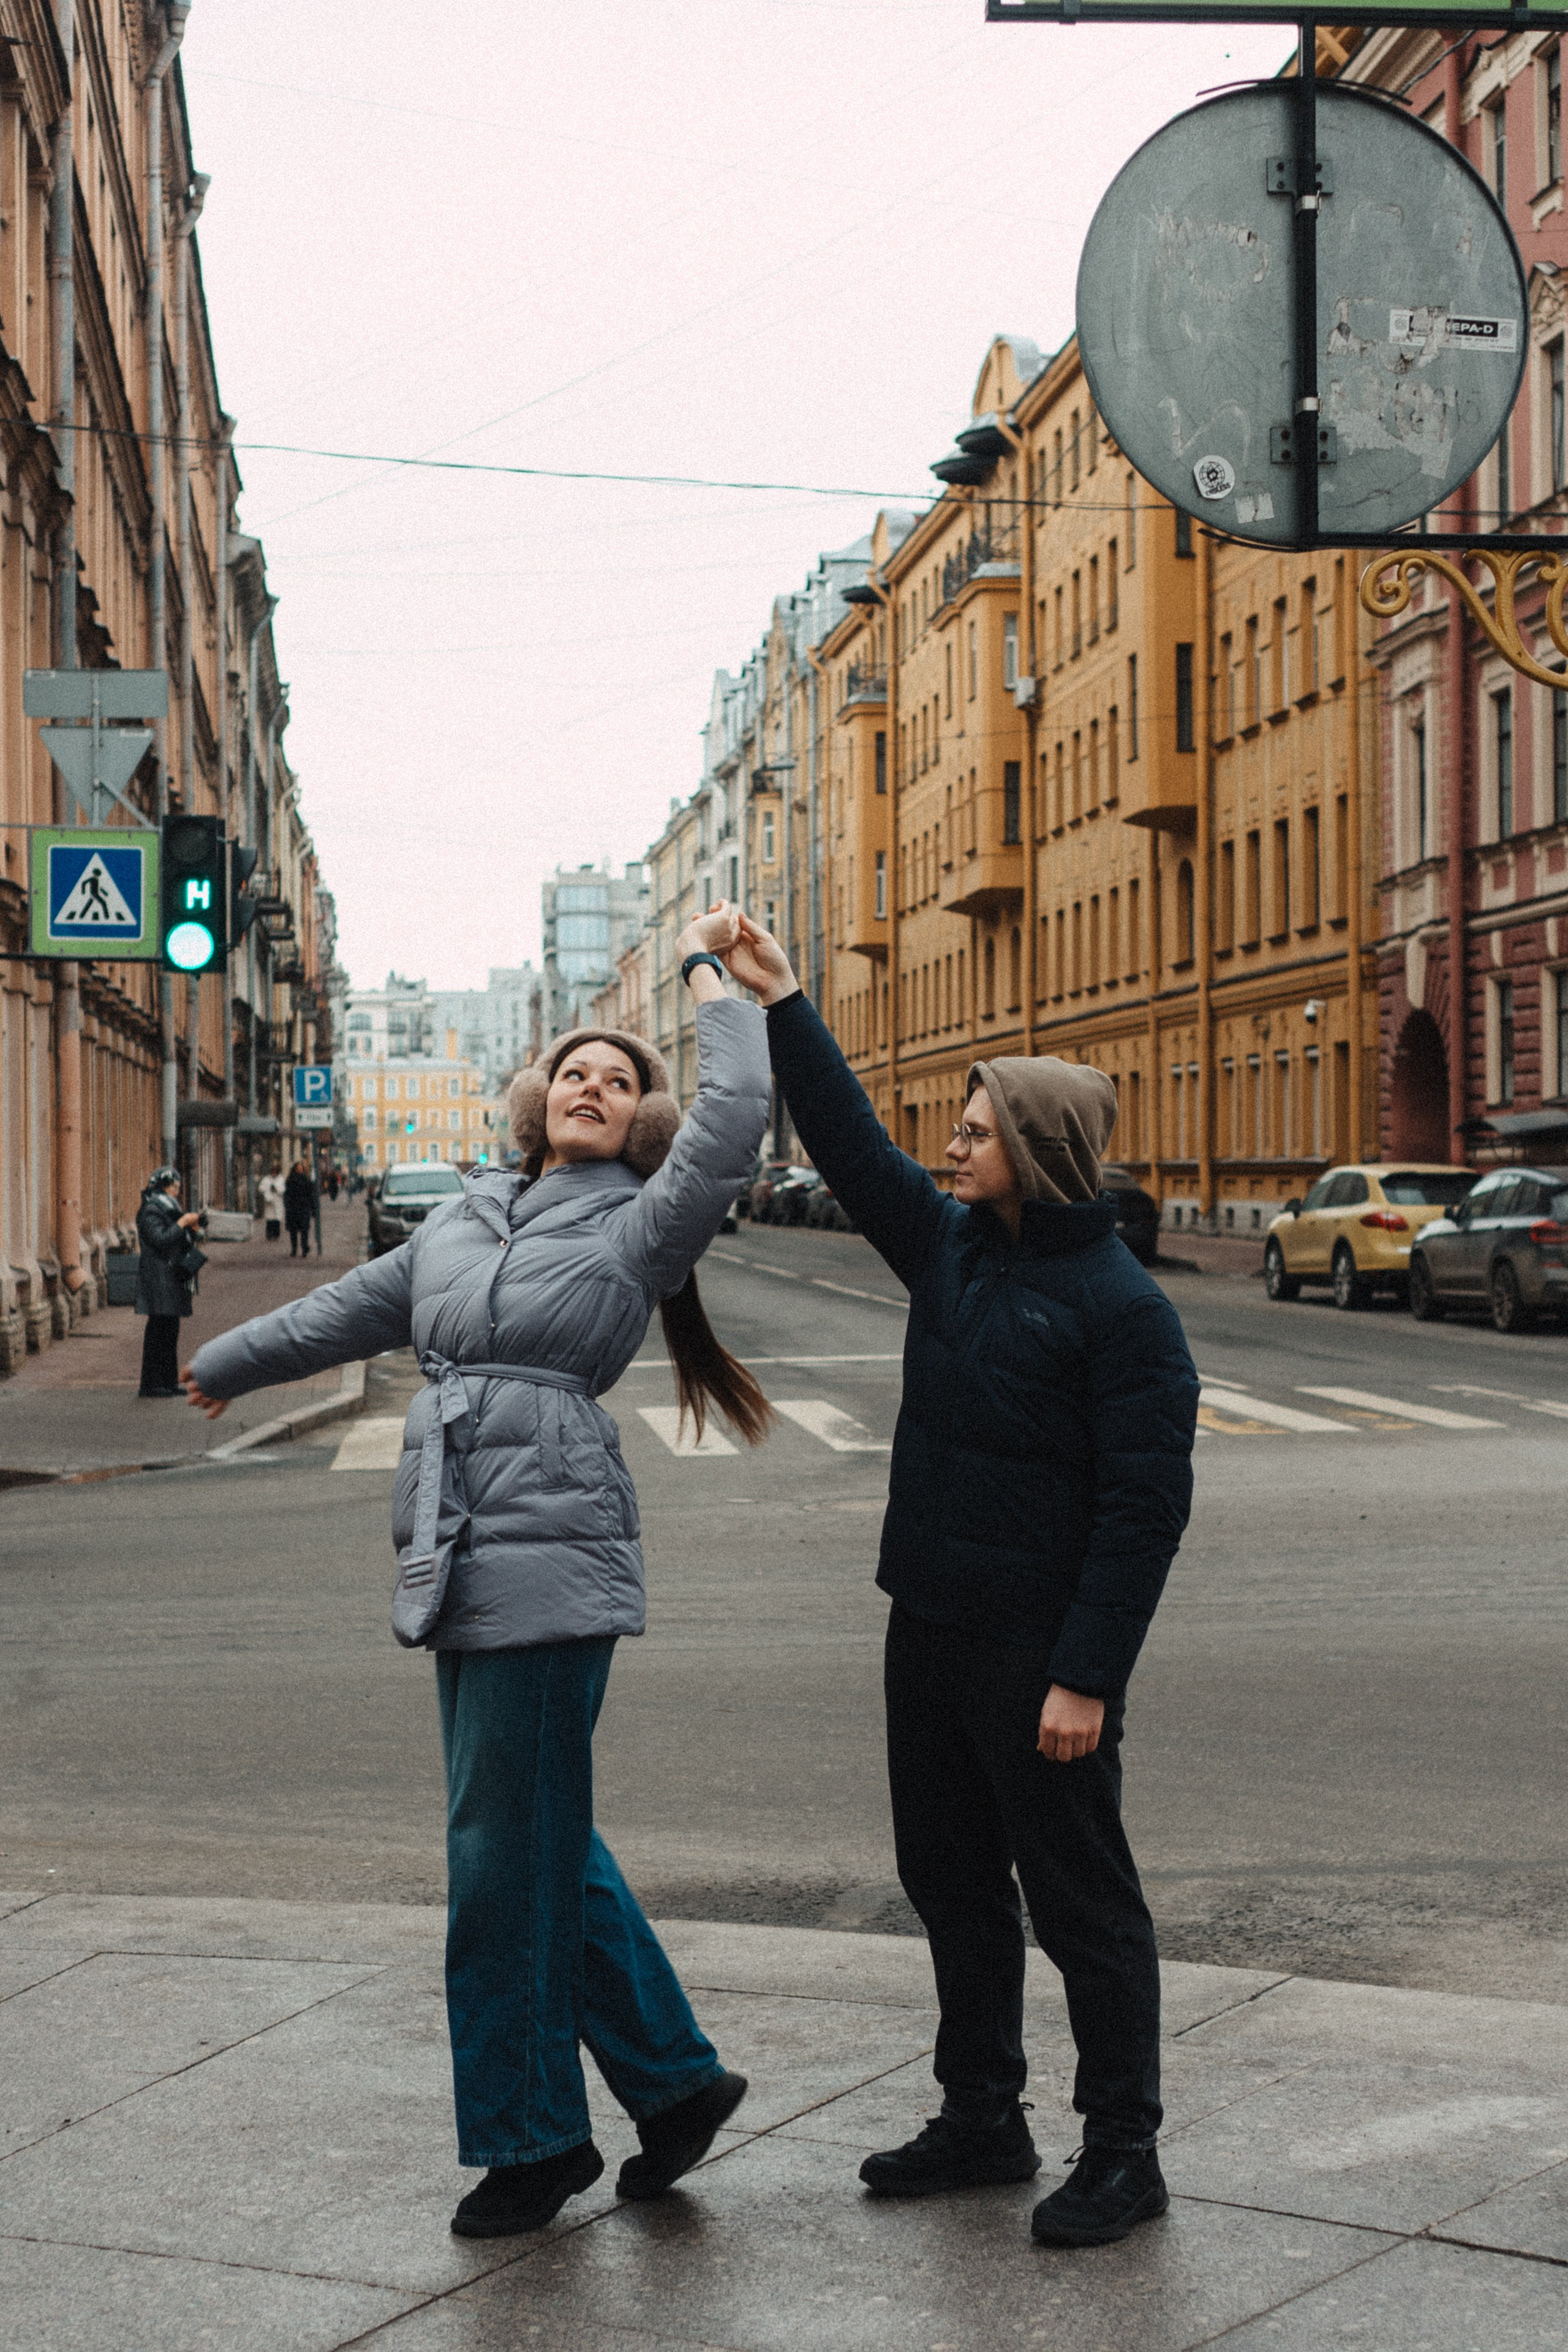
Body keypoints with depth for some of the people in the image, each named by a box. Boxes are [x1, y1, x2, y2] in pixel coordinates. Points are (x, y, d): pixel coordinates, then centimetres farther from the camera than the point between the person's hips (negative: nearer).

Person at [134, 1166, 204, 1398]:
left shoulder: (166, 1210, 19)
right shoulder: (150, 1213, -12)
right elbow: (160, 1239, -24)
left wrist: (190, 1228, 12)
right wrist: (182, 1223, -18)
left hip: (171, 1281, 10)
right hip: (159, 1280, -10)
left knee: (170, 1331, 11)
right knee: (159, 1329, -9)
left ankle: (168, 1383, 16)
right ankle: (150, 1385, -7)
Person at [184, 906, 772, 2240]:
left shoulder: (638, 1226, 1)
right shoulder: (464, 1221, 18)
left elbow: (736, 1113, -13)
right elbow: (349, 1312, 32)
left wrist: (710, 974, -2)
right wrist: (225, 1366, 44)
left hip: (551, 1556, -7)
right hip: (460, 1558, 7)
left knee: (509, 1854, -3)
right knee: (544, 1843, 12)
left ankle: (531, 2139, 11)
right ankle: (674, 2076, 25)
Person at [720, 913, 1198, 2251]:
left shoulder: (1120, 1308, -15)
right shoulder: (950, 1249, 7)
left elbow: (1147, 1505, -18)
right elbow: (853, 1147, 14)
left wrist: (1085, 1676, -21)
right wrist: (784, 1009, 8)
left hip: (1040, 1649, -8)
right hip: (932, 1627, 8)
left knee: (1081, 1897, 1)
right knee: (951, 1881, 16)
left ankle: (1123, 2154, 13)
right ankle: (982, 2122, 31)